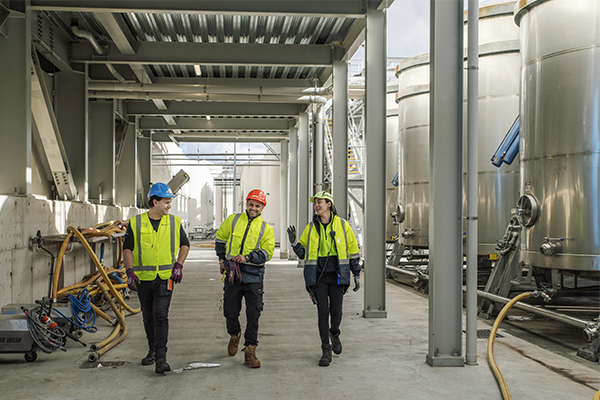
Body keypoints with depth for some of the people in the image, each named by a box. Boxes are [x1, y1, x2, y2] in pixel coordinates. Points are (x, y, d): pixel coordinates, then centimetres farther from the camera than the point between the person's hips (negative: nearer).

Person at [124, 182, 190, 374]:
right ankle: (153, 350, 33)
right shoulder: (136, 223, -1)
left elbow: (185, 244, 13)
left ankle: (161, 358, -13)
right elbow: (127, 248, 1)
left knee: (160, 316, -12)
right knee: (148, 317, 14)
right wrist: (130, 271, -11)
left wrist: (179, 265, -1)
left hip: (165, 278, -1)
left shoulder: (174, 222, 3)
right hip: (143, 278, 1)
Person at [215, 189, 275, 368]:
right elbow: (220, 239, 20)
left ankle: (250, 350, 3)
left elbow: (267, 253, -6)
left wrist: (247, 257, -18)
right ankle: (234, 335, 40)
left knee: (253, 314, -7)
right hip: (232, 273, 2)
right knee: (230, 312, 8)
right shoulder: (233, 220, 7)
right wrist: (222, 259, 14)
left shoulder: (266, 229, 2)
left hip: (253, 275, -2)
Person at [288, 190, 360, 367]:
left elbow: (353, 250, 6)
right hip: (318, 276, 1)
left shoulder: (342, 225, 1)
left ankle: (334, 334, 32)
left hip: (337, 276, -1)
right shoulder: (311, 227, 5)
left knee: (336, 312, -2)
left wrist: (357, 275, 5)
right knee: (323, 312, -4)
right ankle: (326, 350, 6)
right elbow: (302, 253, 11)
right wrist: (293, 241, -8)